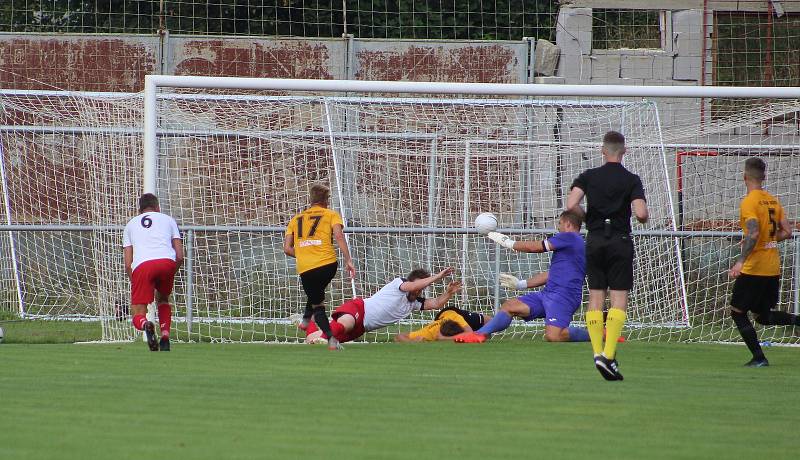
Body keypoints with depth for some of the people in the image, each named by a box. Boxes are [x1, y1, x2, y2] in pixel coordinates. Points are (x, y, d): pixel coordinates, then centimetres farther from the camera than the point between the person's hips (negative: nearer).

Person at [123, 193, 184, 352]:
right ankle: (165, 337, 13)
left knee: (138, 314, 1)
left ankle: (145, 325, -35)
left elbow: (127, 264, 21)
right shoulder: (168, 220, 29)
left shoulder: (130, 224, 31)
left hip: (142, 265, -1)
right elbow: (180, 256, 20)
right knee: (163, 299, 30)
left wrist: (135, 283, 30)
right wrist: (170, 274, 35)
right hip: (167, 261, 1)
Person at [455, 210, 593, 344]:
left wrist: (508, 243, 11)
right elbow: (550, 275, 27)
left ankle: (591, 334, -5)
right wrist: (521, 284, 29)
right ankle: (480, 334, -16)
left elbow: (534, 247, -3)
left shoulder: (569, 237, -6)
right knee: (509, 305, 1)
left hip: (563, 295, -11)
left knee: (553, 336, -28)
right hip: (548, 293, 11)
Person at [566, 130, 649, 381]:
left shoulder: (588, 176, 2)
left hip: (594, 240, 2)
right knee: (619, 299, -2)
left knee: (595, 298, 9)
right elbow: (641, 214, -16)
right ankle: (609, 355, -14)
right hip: (620, 242, -2)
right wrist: (644, 216, 8)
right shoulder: (631, 180, -4)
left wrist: (588, 217, 9)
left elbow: (571, 205, -11)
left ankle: (597, 352, 2)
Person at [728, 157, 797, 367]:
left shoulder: (749, 202, -13)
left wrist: (740, 261, -29)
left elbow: (753, 234, -25)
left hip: (754, 269, -7)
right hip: (773, 269, 7)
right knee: (763, 316, 18)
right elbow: (787, 232, 9)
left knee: (737, 312, 5)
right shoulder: (773, 201, 10)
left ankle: (758, 358, -3)